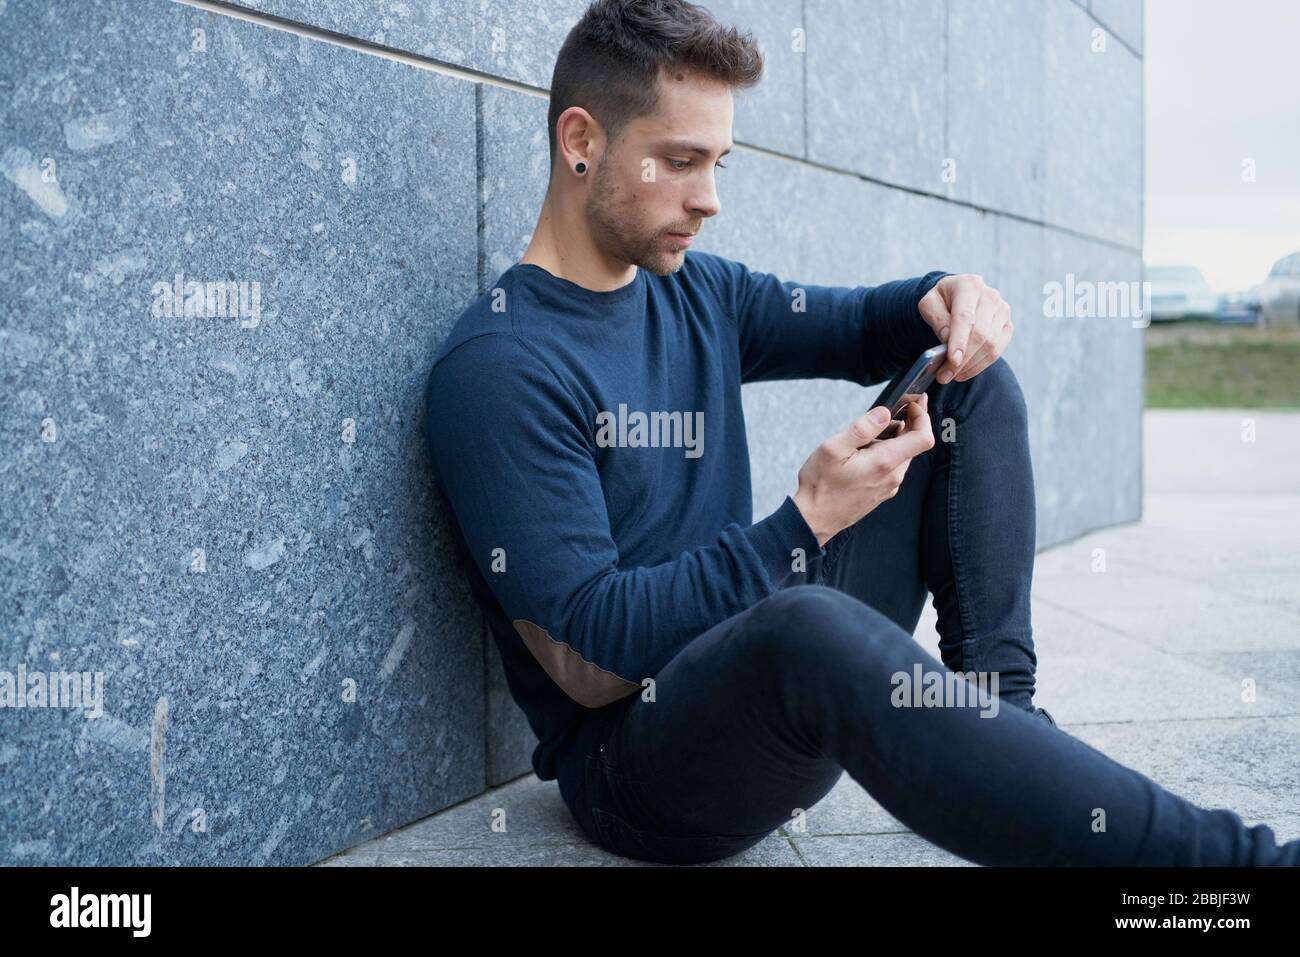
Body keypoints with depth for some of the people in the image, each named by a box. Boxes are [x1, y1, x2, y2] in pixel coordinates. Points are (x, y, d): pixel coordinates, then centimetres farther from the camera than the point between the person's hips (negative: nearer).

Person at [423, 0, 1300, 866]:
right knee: (809, 631, -44)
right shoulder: (496, 368, -17)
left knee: (974, 387, 5)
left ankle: (1000, 711, -9)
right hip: (631, 761, -8)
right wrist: (805, 525, -24)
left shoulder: (694, 292, 8)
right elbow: (586, 661, -21)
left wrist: (946, 301, -6)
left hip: (768, 681, 8)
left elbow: (853, 328, 19)